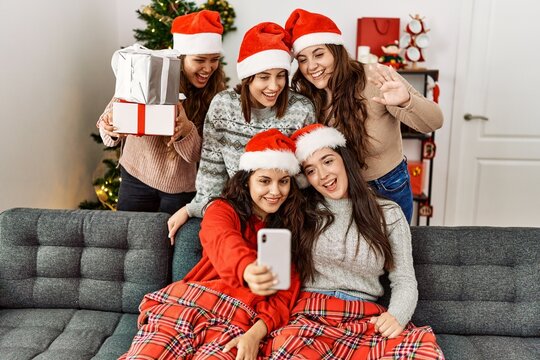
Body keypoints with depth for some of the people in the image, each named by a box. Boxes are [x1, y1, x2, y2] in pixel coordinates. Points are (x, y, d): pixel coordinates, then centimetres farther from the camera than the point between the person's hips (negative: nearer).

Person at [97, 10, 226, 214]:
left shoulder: (216, 96, -15)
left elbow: (200, 155, -15)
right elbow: (112, 116, -10)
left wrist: (187, 130, -35)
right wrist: (112, 129, -33)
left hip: (181, 188, 0)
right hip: (136, 177, 1)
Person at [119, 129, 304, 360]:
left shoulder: (290, 229, 16)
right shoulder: (222, 210, 8)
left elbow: (287, 293, 7)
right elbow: (224, 242, -16)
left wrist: (256, 333, -13)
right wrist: (247, 271, -40)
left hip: (239, 321, 1)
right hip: (189, 302, -1)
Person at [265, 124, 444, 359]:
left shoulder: (388, 214, 10)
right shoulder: (301, 213, 9)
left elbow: (404, 281, 7)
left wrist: (396, 316, -13)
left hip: (365, 320, 3)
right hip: (310, 316, -2)